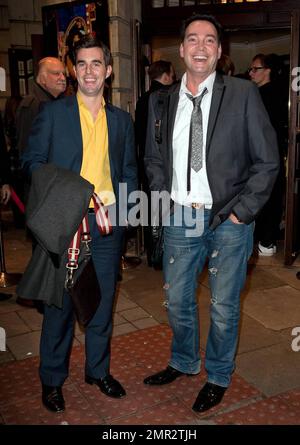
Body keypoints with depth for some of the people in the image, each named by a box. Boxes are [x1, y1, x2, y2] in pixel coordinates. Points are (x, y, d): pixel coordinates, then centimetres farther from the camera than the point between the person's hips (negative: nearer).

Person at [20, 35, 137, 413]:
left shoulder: (121, 119, 12)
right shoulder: (52, 113, 3)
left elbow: (129, 172, 14)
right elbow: (32, 161, 0)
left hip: (107, 224, 3)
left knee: (103, 300, 12)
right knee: (60, 302, 7)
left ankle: (98, 370, 32)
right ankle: (52, 379, 26)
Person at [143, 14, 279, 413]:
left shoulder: (243, 94, -7)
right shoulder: (162, 100, 4)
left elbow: (266, 162, -7)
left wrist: (241, 212, -11)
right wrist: (165, 199, 3)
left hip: (228, 220, -3)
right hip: (179, 218, 4)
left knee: (224, 306, 11)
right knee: (177, 300, 17)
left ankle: (218, 376, 36)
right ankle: (183, 362, 44)